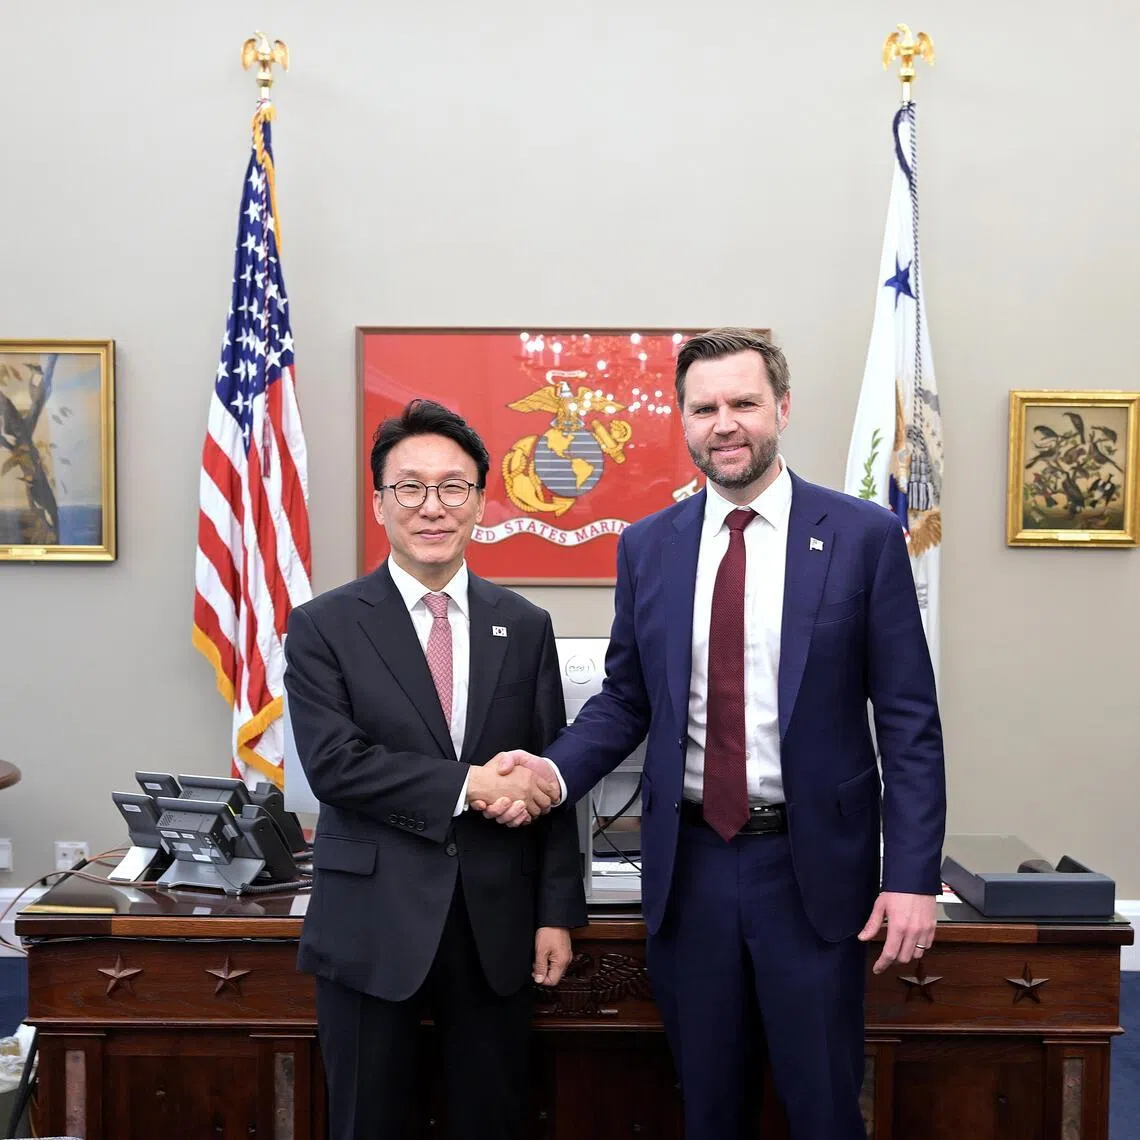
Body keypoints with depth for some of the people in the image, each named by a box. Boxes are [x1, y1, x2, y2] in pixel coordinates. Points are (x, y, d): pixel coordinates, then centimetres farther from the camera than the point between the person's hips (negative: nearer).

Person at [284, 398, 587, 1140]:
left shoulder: (525, 626, 4)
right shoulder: (326, 626, -3)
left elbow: (549, 778, 5)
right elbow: (333, 763, -14)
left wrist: (557, 912, 2)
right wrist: (466, 785, -21)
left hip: (496, 922, 2)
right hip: (373, 925, -2)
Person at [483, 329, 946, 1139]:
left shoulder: (864, 535, -5)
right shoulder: (648, 546, 3)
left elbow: (909, 720, -5)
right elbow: (625, 700, 8)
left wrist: (913, 874, -9)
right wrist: (556, 770, -10)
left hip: (813, 865, -2)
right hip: (689, 862, 3)